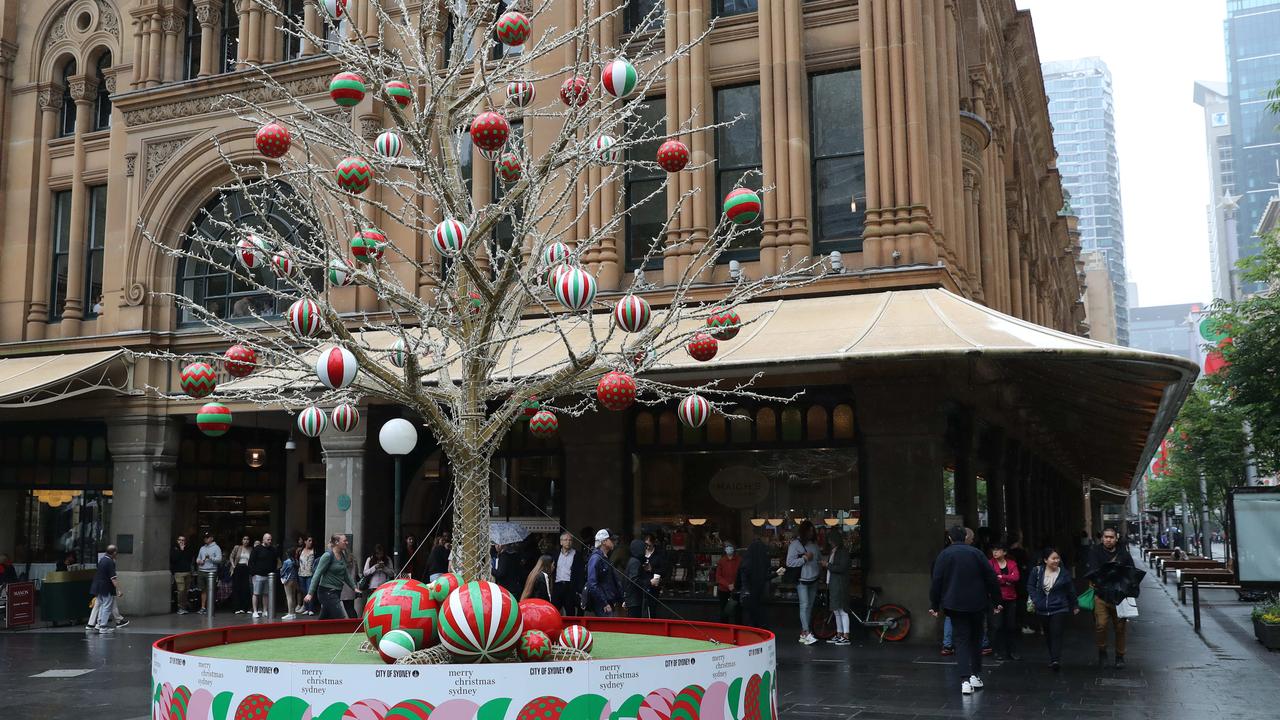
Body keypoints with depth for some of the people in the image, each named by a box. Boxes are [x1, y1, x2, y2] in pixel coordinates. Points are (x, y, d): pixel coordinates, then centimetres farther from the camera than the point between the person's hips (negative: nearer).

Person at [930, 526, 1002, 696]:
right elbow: (991, 578, 1)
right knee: (976, 638, 16)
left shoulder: (944, 555, -1)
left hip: (955, 605, -1)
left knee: (961, 640, -1)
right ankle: (976, 675, 21)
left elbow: (936, 582, -4)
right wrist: (996, 600, 9)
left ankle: (965, 680, -14)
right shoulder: (977, 553, 2)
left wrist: (934, 605, 4)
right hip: (977, 604, 1)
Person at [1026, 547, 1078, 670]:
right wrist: (1034, 599, -5)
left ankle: (1055, 660, -18)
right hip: (1042, 610, 3)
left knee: (1056, 634, -14)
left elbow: (1071, 591, 8)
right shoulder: (1037, 571, 1)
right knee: (1048, 635, 12)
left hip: (1059, 609, -3)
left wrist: (1074, 606, 14)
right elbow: (1030, 586, 8)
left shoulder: (1064, 573, -1)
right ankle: (1053, 657, 25)